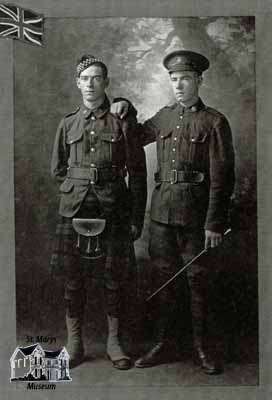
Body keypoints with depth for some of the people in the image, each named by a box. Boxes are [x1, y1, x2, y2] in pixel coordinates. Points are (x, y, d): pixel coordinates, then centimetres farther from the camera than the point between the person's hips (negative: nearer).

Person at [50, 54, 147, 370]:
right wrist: (78, 191, 11)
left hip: (114, 210, -1)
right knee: (73, 276, 5)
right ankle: (74, 342, 19)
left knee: (114, 276, 6)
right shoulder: (68, 123, 9)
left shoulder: (123, 122, 2)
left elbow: (138, 174, 1)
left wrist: (137, 218, -4)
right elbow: (57, 170, 18)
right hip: (75, 210, 2)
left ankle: (113, 341, 21)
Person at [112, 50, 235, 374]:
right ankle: (160, 343, 23)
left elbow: (221, 179, -7)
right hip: (162, 210, 4)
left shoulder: (214, 122, -3)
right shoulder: (164, 117, 12)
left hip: (196, 213, -4)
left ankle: (200, 348, 21)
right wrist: (124, 108, 9)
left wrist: (215, 224, -12)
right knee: (162, 277, 10)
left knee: (198, 280, 6)